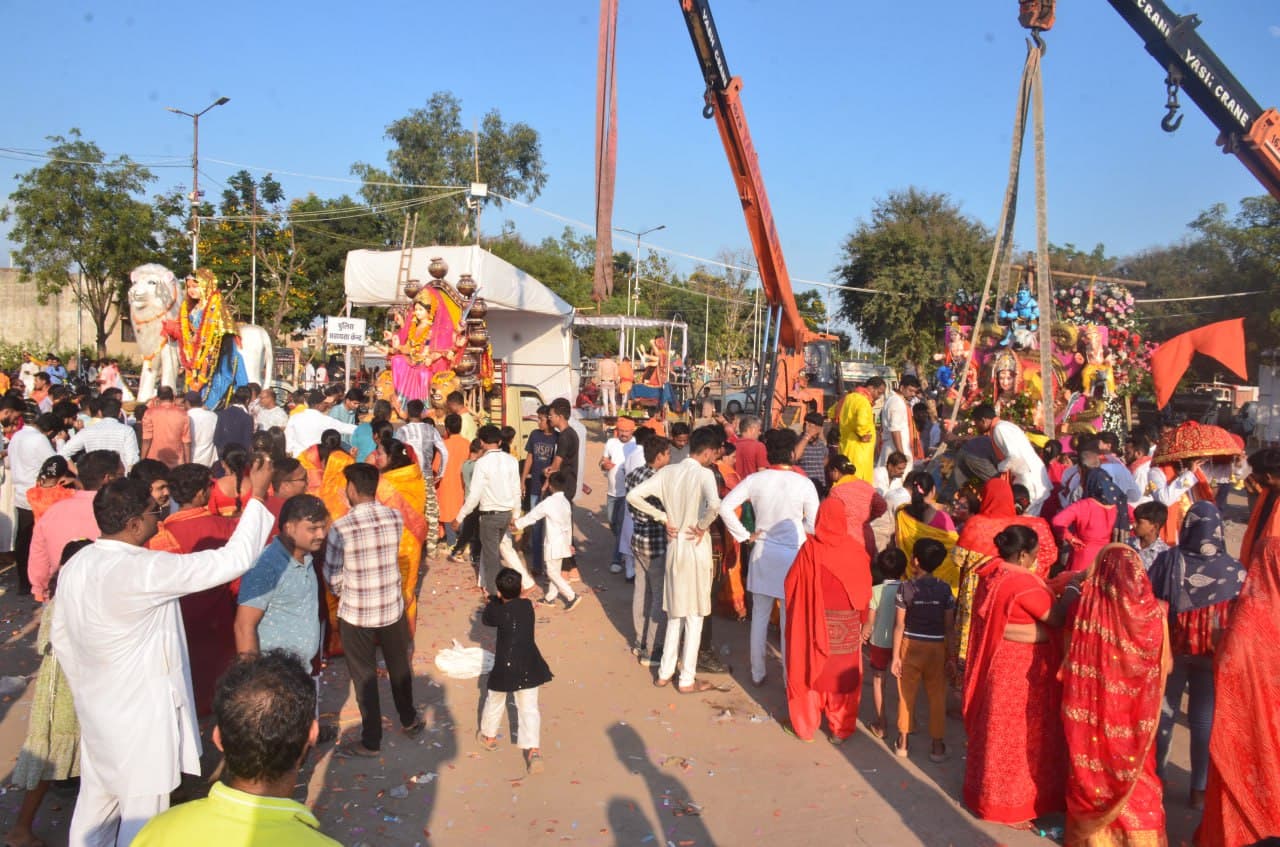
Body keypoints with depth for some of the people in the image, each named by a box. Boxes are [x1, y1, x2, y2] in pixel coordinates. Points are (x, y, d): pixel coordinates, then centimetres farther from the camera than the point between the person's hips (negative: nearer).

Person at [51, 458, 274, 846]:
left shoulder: (74, 566, 0)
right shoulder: (145, 569, -26)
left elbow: (61, 638, 11)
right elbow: (233, 560, -26)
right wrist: (258, 497, -19)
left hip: (97, 705, 8)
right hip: (141, 710, -8)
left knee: (94, 804, 21)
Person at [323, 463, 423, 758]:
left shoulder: (340, 528, -20)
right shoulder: (396, 518, -9)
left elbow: (333, 577, -9)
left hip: (356, 614, -3)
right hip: (393, 607, 3)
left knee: (364, 677, 13)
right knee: (399, 667, 23)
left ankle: (371, 741, 26)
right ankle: (409, 721, 42)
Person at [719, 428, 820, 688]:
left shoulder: (754, 480, -7)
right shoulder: (804, 483, -14)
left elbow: (725, 507, -10)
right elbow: (814, 525, -10)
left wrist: (744, 535, -1)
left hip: (762, 553, 3)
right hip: (793, 555, -3)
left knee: (759, 617, 16)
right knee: (790, 620, 9)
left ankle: (757, 674, 27)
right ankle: (790, 676, 19)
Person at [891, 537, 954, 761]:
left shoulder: (905, 588, -11)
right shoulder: (944, 589, -8)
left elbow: (899, 625, -9)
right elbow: (949, 626, -5)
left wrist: (896, 656, -3)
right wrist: (951, 653, 5)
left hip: (910, 646, 0)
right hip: (936, 648, 0)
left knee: (906, 695, 12)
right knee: (937, 697, 11)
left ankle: (902, 742, 20)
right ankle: (937, 745, 17)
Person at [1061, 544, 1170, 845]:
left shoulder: (1085, 606, -16)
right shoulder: (1152, 612, -16)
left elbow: (1068, 662, -5)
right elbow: (1165, 666, -2)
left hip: (1091, 712, 0)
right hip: (1132, 716, 0)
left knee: (1092, 769, 18)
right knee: (1134, 774, 18)